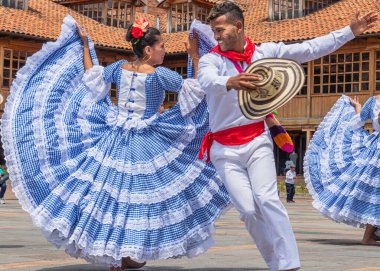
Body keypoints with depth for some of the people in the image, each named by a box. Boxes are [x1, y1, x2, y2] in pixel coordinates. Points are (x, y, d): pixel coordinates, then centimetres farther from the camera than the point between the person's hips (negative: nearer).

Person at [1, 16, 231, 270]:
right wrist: (195, 56, -3)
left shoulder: (120, 67, 4)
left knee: (107, 190, 10)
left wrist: (85, 44, 23)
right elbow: (197, 89, -10)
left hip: (114, 139, 5)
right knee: (137, 193, 3)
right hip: (146, 144, -5)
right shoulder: (160, 74, -12)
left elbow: (91, 77, 16)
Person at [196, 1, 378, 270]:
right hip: (225, 150, 0)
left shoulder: (266, 52, 5)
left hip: (257, 141, 1)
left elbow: (310, 49, 7)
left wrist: (350, 31, 6)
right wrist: (230, 82, -50)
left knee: (267, 199, -19)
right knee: (248, 210, -9)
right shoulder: (211, 59, -4)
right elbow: (208, 81, -27)